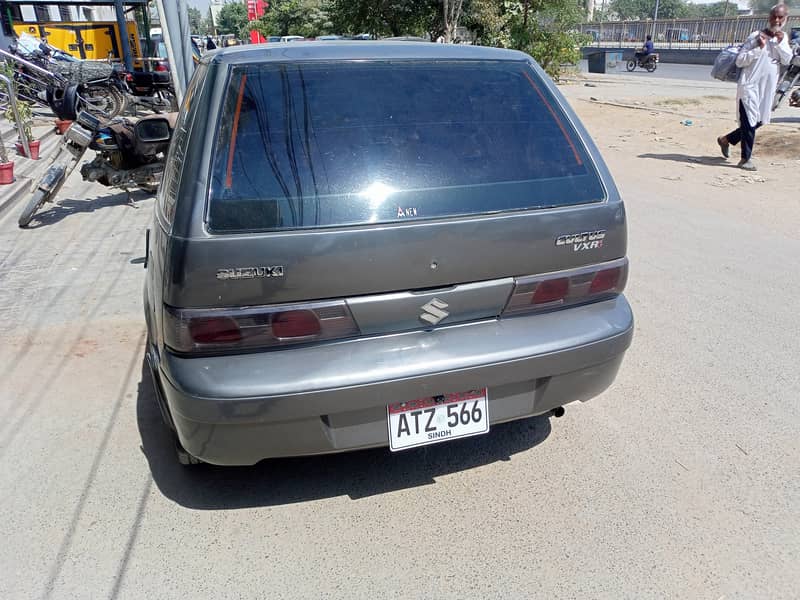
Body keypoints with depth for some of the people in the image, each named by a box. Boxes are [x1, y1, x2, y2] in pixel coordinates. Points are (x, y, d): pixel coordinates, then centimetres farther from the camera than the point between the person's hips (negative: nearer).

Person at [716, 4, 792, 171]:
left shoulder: (783, 38, 11)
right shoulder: (756, 36, -6)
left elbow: (787, 60, 0)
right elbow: (740, 61, -10)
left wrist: (780, 43, -13)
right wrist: (759, 48, -18)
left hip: (767, 87, 7)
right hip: (750, 85, -7)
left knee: (759, 121, 13)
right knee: (750, 121, -6)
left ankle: (726, 139, 29)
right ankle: (745, 158, 3)